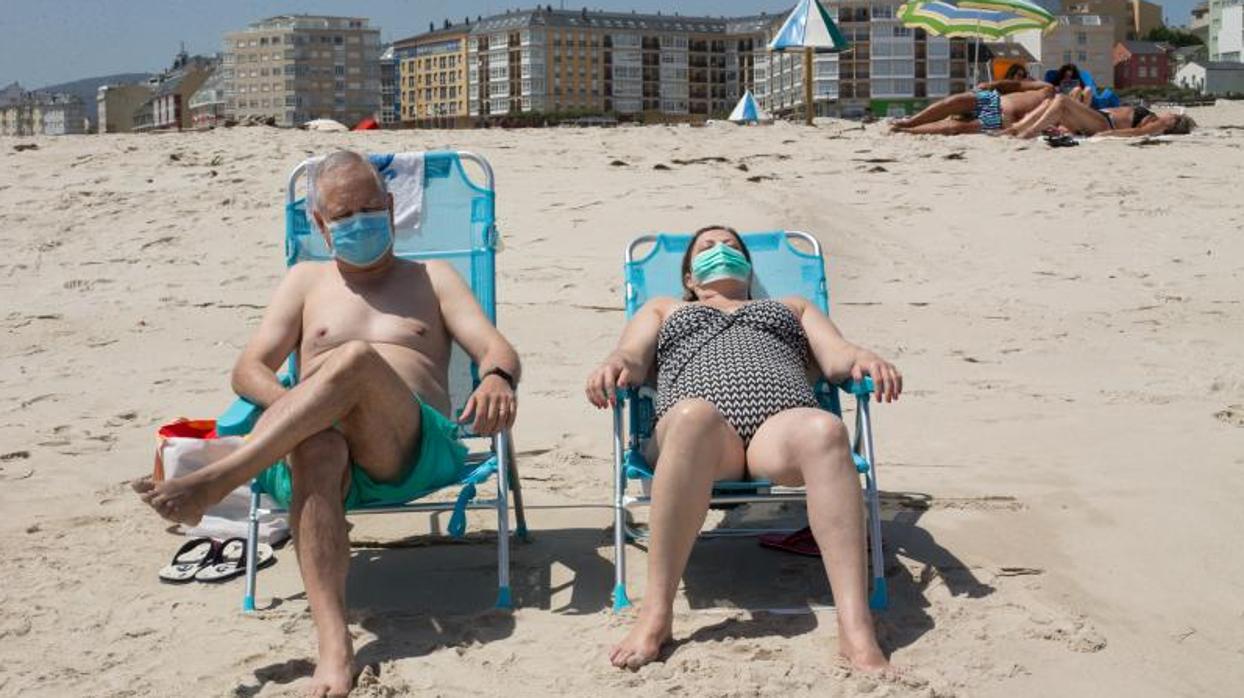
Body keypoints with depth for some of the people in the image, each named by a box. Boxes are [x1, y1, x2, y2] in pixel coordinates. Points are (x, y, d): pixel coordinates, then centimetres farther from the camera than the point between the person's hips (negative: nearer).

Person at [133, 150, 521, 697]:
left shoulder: (431, 279, 24)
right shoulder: (305, 281, 27)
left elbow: (498, 350, 10)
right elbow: (249, 369, 16)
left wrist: (496, 379, -18)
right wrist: (295, 406, -9)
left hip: (420, 448, -1)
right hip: (328, 446, 1)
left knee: (357, 359, -33)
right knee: (315, 447, -39)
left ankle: (212, 483, -36)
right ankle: (333, 648, -50)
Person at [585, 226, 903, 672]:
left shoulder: (792, 307, 40)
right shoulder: (664, 309, 39)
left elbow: (837, 357, 22)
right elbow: (632, 359, 20)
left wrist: (865, 359, -3)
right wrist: (615, 366, -6)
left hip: (783, 423, 1)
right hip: (697, 428, -1)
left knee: (825, 430, -38)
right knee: (694, 415, -41)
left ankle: (857, 633, -49)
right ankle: (656, 617, -40)